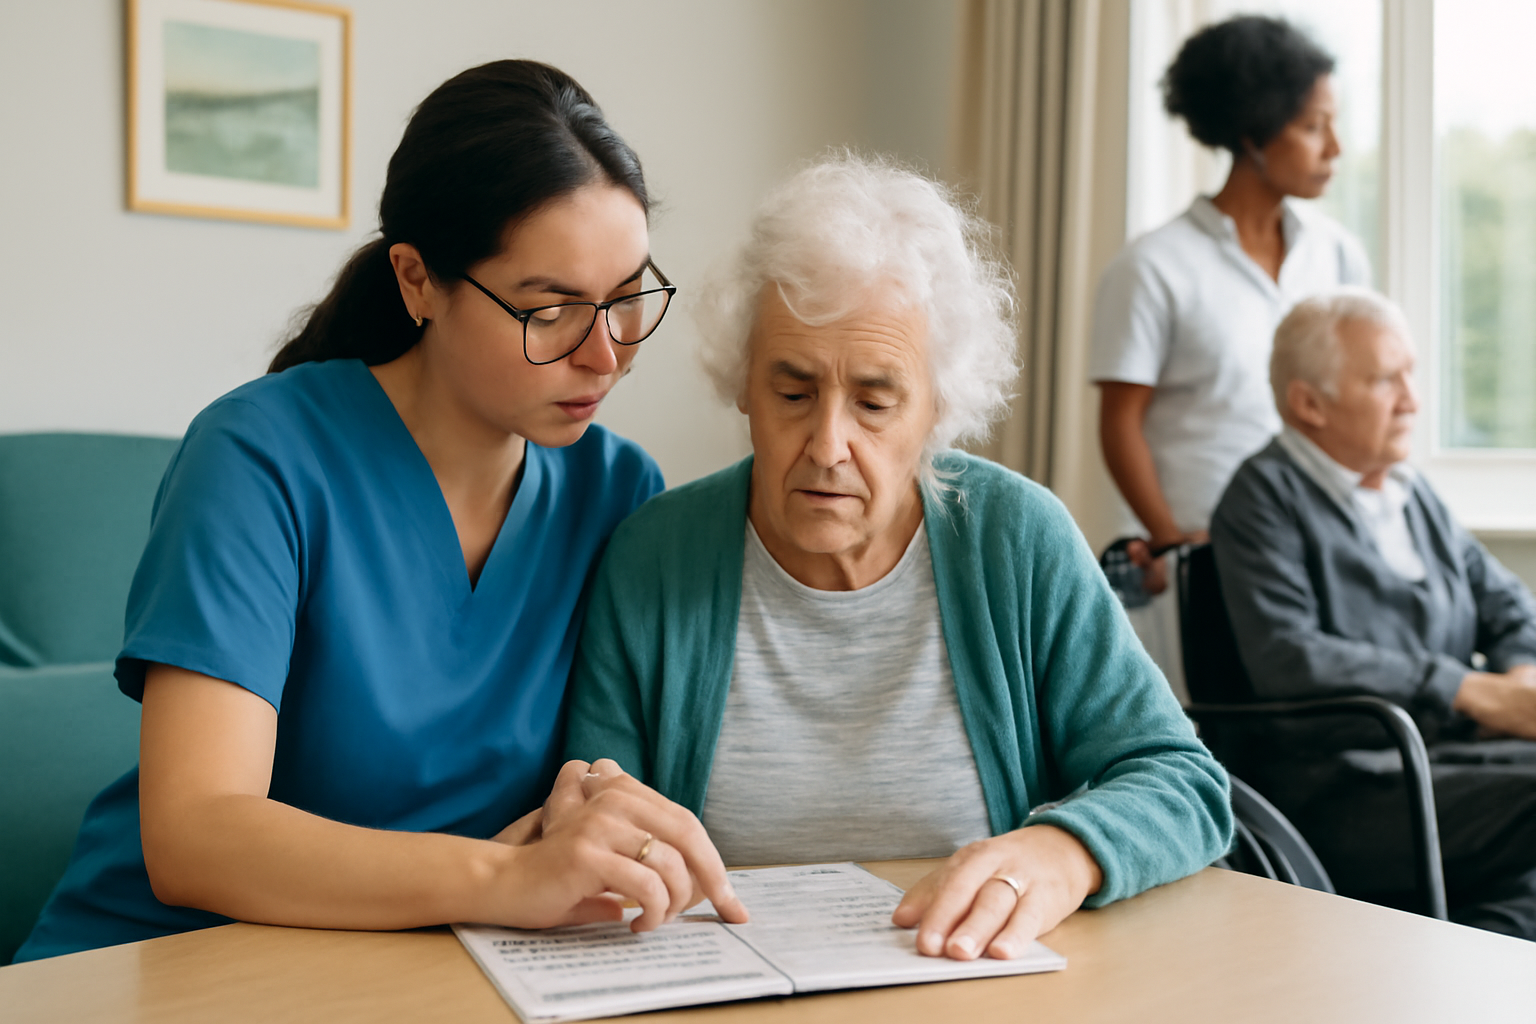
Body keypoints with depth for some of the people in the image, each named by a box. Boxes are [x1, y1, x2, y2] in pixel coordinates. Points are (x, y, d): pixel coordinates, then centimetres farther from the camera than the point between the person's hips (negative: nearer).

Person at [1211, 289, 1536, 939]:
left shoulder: (1412, 492, 23)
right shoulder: (1267, 496, -2)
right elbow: (1283, 657, -14)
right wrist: (1472, 691, -13)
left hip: (1454, 748, 7)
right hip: (1346, 786, -7)